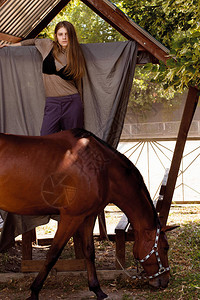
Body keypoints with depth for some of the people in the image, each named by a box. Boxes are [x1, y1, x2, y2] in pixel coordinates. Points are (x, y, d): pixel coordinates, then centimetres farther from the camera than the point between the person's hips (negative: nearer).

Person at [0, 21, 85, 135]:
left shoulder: (76, 55, 5)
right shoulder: (48, 45, 5)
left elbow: (78, 84, 11)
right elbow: (34, 41, 28)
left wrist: (80, 107, 14)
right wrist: (12, 45, 32)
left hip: (72, 102, -1)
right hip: (52, 104, 1)